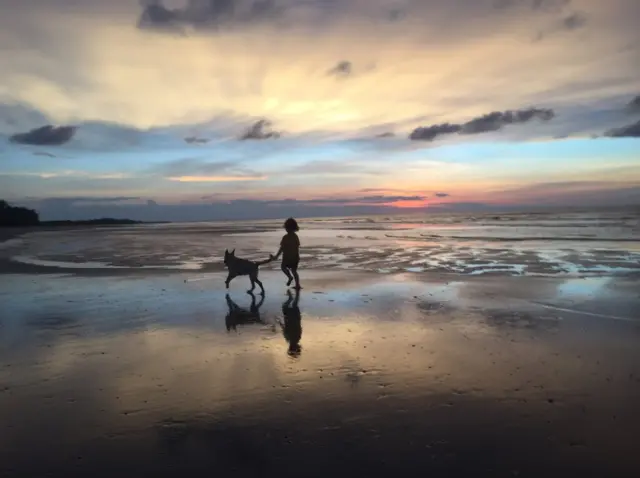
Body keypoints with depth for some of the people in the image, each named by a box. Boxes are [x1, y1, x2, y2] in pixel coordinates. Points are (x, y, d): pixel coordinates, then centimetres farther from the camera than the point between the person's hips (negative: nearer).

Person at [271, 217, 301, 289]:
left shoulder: (285, 237, -17)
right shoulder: (296, 236, 0)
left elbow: (282, 248, -16)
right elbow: (298, 247, 7)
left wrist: (276, 256, -9)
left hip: (287, 257, -5)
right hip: (295, 257, 5)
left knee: (283, 267, 23)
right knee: (294, 270, 16)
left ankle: (290, 277, 3)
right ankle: (297, 285, 10)